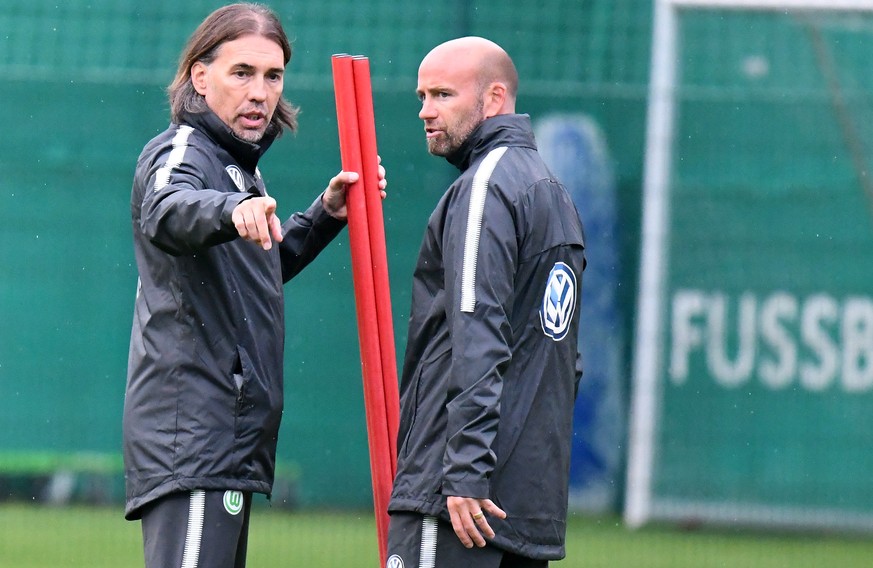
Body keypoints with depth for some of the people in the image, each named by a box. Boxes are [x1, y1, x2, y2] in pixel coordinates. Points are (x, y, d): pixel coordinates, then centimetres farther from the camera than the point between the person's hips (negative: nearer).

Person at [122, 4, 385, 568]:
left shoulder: (239, 166, 20)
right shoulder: (181, 153, -9)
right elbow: (167, 215, -33)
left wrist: (326, 214, 19)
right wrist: (235, 208, -55)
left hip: (231, 439, 10)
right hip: (191, 432, -10)